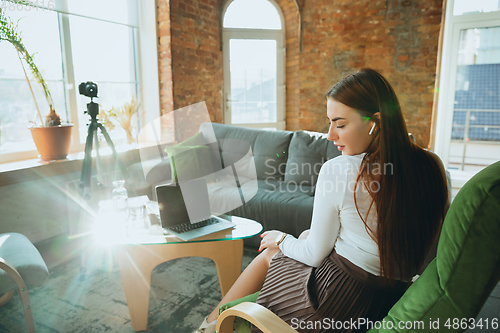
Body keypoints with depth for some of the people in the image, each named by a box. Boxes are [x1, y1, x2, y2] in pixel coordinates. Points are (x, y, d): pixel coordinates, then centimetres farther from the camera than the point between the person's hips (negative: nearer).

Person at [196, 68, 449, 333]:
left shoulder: (336, 171, -23)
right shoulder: (432, 167, -7)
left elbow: (315, 254, -12)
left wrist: (281, 240, 8)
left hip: (342, 300, -6)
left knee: (269, 254, 19)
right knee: (307, 235, 25)